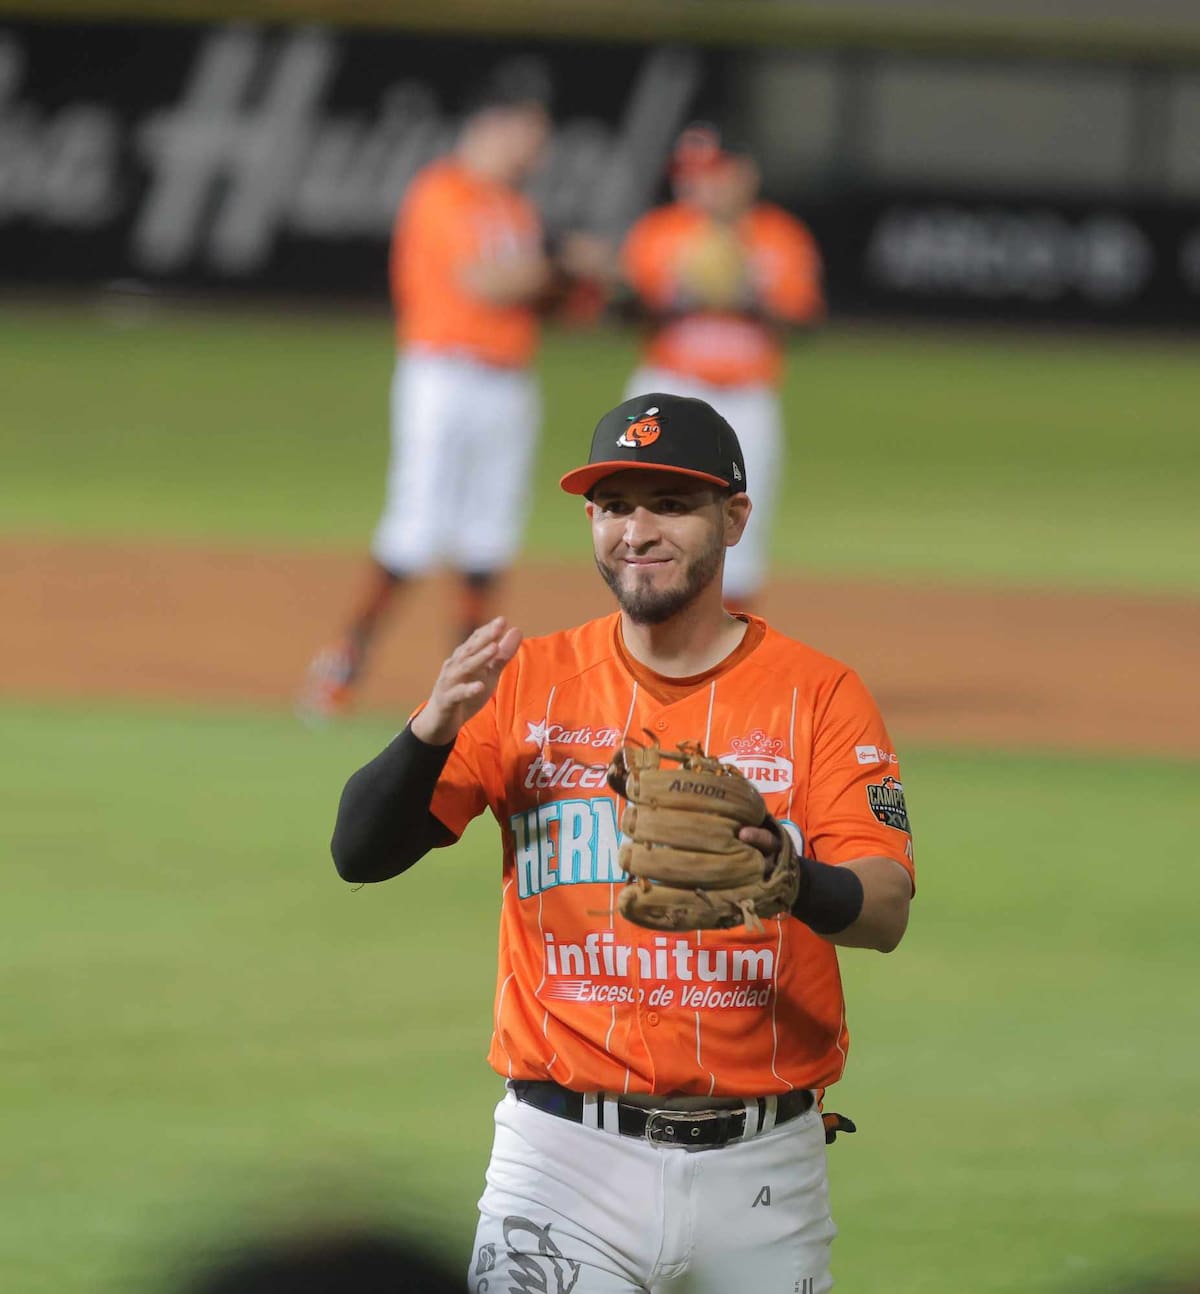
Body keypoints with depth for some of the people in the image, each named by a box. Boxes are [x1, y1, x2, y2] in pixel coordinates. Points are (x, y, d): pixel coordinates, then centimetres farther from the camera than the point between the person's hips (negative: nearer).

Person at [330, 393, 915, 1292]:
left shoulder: (819, 694, 2)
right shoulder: (527, 682, 5)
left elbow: (887, 912, -10)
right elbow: (360, 854, 1)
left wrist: (792, 882, -34)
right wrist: (433, 730, -19)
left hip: (762, 1168, 0)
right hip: (567, 1153, 0)